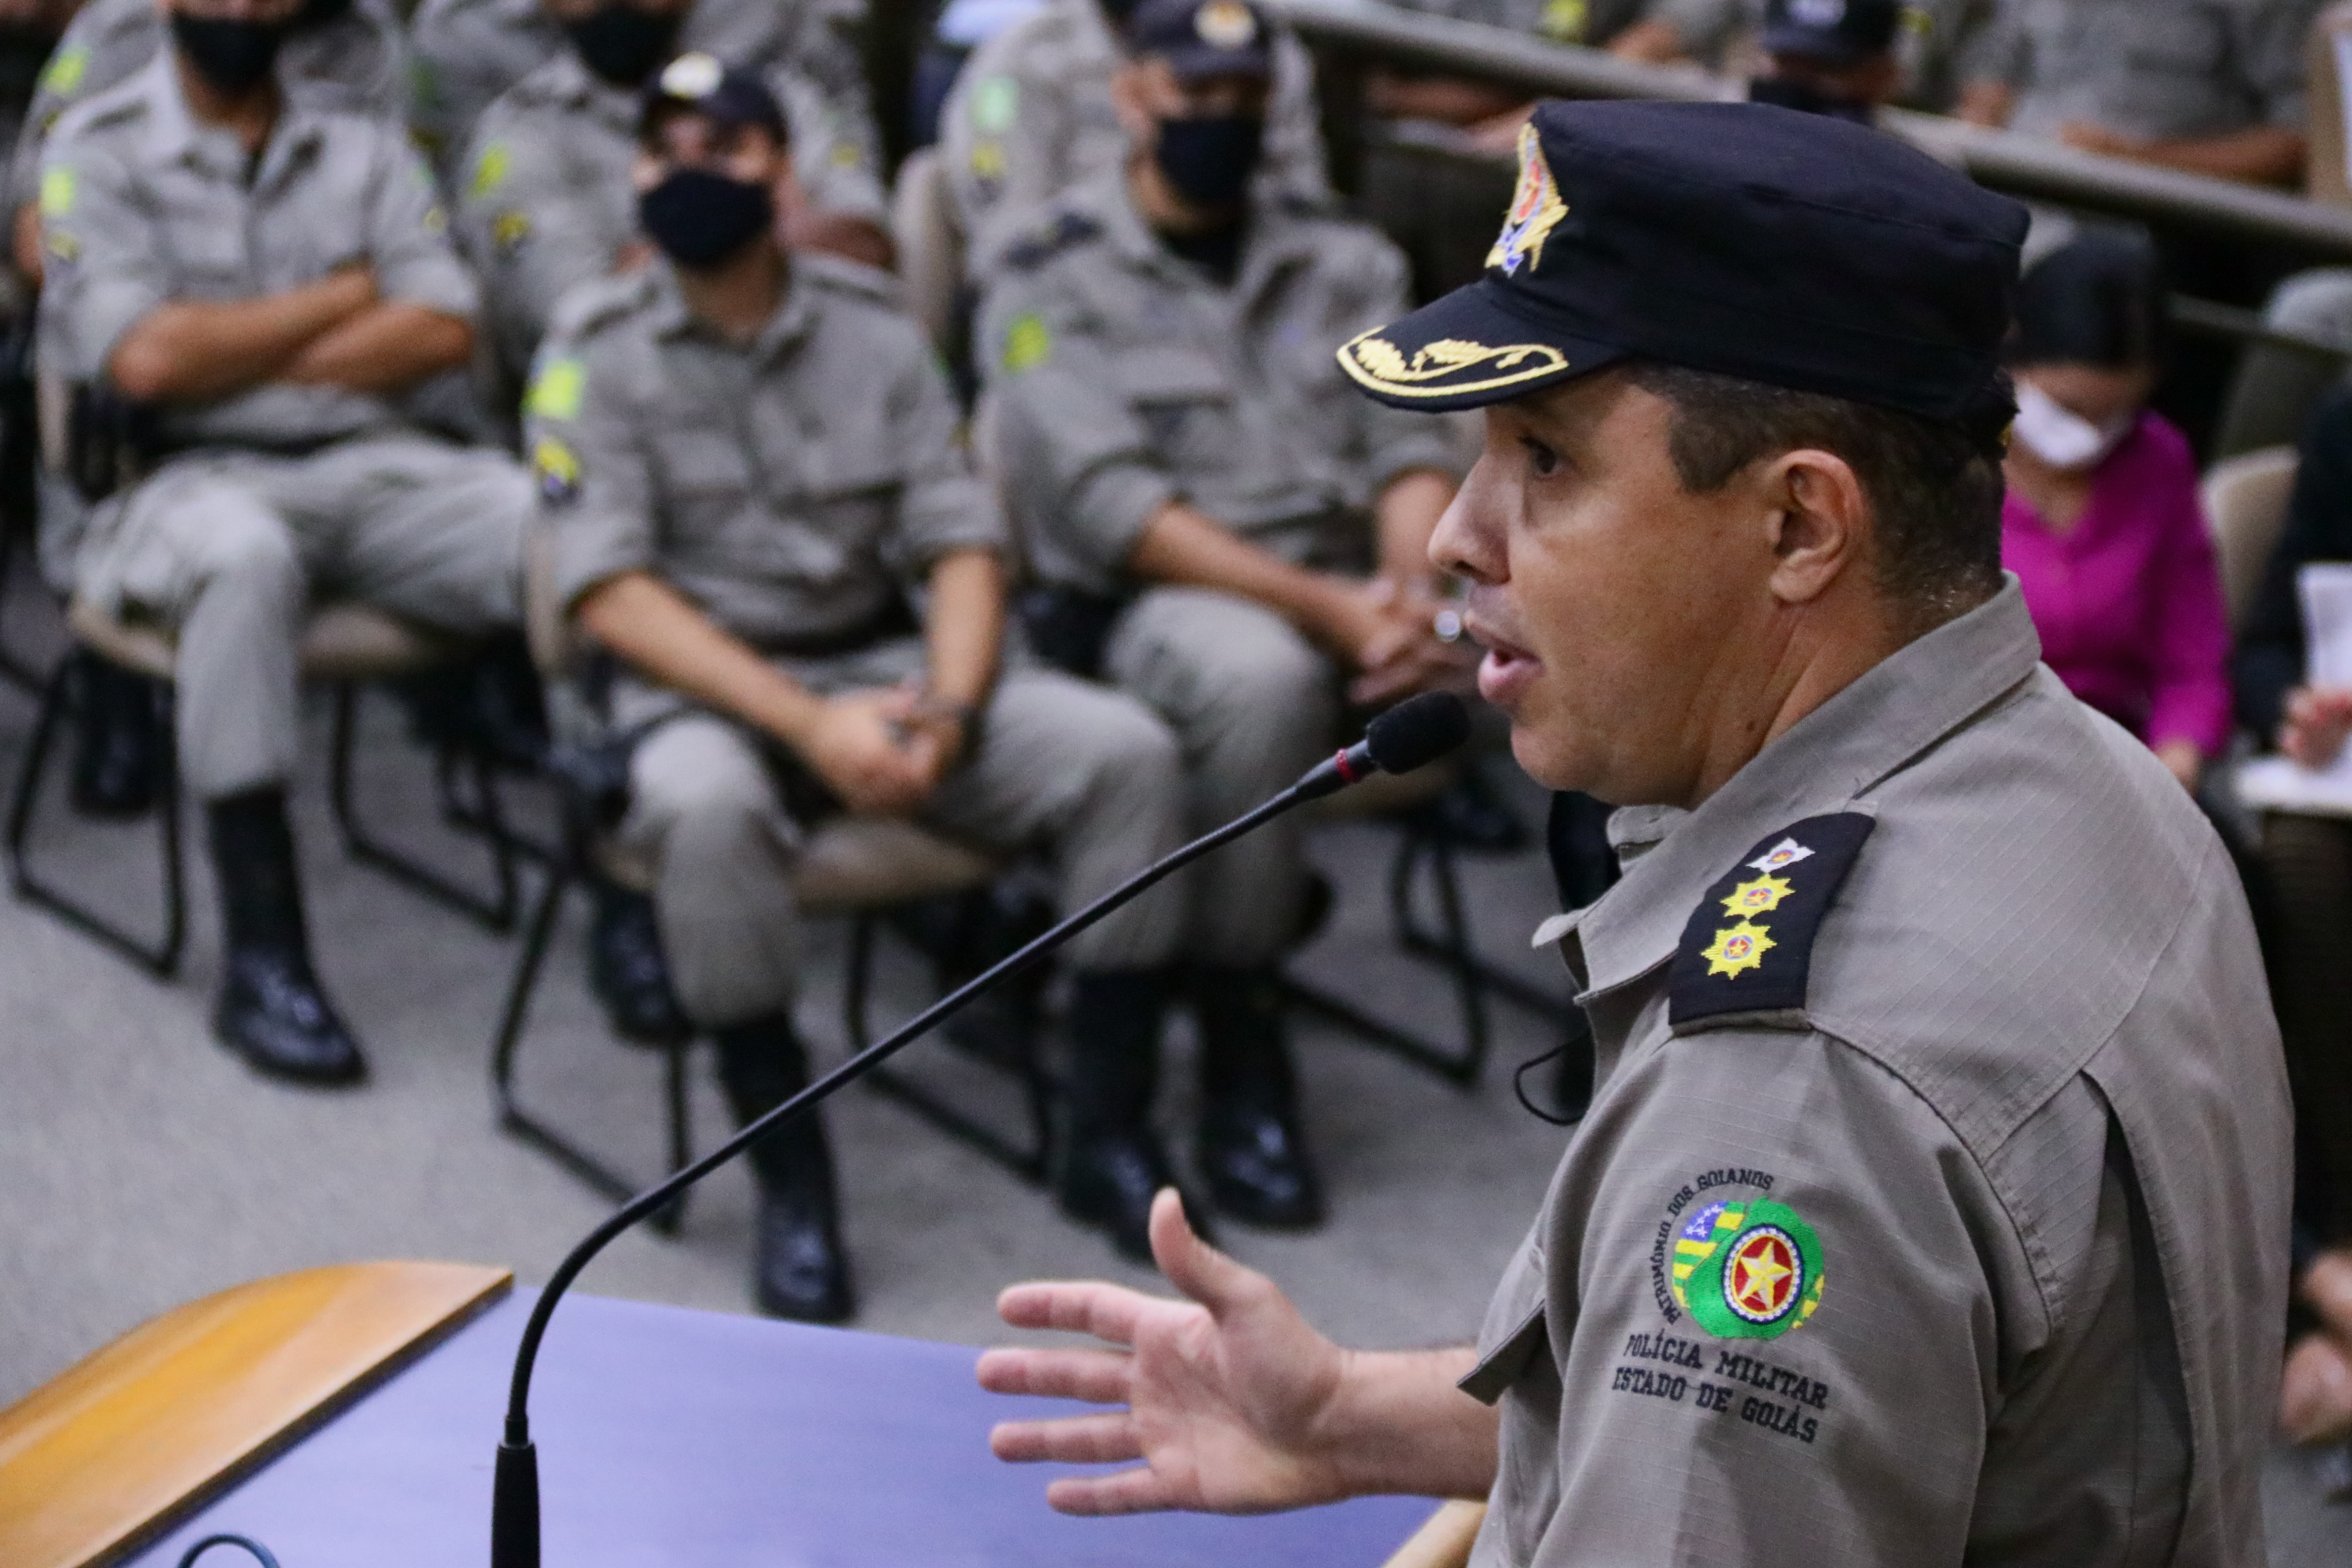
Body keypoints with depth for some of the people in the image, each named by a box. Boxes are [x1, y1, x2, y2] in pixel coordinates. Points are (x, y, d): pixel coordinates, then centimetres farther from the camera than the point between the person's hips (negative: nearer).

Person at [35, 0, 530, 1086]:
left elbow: (443, 333, 1)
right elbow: (147, 358, -11)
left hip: (371, 463, 3)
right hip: (187, 478, -3)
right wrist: (340, 298, -1)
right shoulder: (98, 151, 4)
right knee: (243, 556, -40)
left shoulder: (363, 148, 14)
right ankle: (262, 960, -34)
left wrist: (239, 357, -7)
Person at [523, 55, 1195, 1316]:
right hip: (695, 684, -3)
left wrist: (947, 716, -17)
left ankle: (1106, 1114, -5)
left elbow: (961, 544, 3)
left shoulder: (873, 332, 7)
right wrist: (807, 725, -21)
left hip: (882, 660, 4)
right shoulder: (597, 351, -2)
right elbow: (608, 593, -11)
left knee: (1125, 750, -18)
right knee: (707, 807, -39)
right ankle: (790, 1170, -21)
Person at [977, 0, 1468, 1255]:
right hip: (1146, 603, -4)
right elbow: (1111, 507, -10)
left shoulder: (1341, 264, 17)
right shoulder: (1053, 286, 2)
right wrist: (1322, 605, -20)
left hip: (1348, 594, 4)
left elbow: (1408, 443, 7)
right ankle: (1237, 1048, -23)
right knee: (1263, 674, -39)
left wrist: (1409, 590, -16)